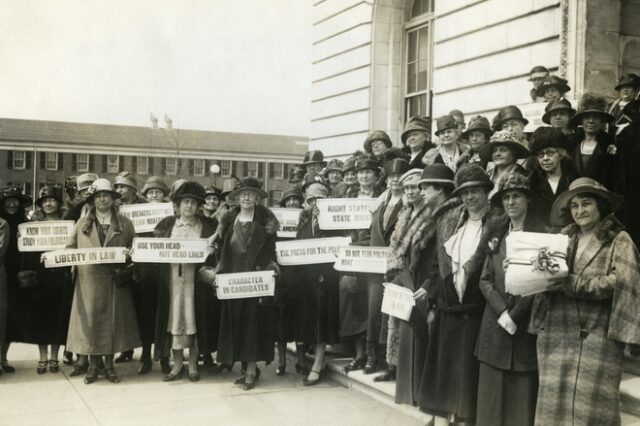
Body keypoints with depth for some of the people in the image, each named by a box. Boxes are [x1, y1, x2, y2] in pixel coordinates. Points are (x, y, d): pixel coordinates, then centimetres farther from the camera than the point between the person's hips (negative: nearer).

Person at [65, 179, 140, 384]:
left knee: (113, 320, 4)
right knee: (90, 321, 2)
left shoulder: (125, 223, 5)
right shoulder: (82, 223, 8)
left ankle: (109, 366, 15)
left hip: (115, 281, 0)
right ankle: (92, 366, 13)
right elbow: (71, 248, 7)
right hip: (89, 280, 0)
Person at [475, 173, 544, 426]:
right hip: (495, 324, 4)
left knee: (522, 395, 3)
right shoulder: (495, 234, 9)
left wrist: (515, 315, -12)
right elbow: (485, 280, 5)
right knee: (491, 395, 7)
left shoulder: (542, 234, -5)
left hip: (526, 325, -4)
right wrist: (501, 312, -9)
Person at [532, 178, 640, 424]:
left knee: (591, 405, -3)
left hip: (598, 336, -4)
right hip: (557, 333, 4)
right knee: (554, 402, 5)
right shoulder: (563, 239, 13)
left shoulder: (619, 239, 0)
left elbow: (619, 282, -11)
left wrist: (570, 283, -16)